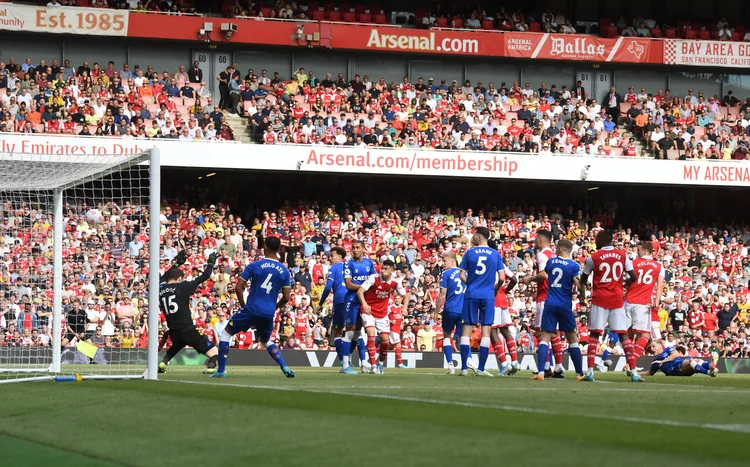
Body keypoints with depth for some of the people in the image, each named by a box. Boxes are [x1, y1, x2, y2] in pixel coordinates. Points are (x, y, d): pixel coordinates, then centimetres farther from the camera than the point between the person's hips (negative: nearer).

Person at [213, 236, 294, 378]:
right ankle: (285, 368, 11)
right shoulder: (284, 271, 4)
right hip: (269, 313, 4)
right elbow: (286, 297, 4)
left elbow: (238, 288, -4)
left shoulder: (254, 266, -4)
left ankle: (221, 370, 7)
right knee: (266, 341, 29)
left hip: (252, 309, -4)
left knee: (226, 333, 13)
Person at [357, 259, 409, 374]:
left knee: (386, 341, 2)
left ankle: (380, 363, 29)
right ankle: (373, 365, -18)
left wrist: (405, 307, -10)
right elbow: (360, 291, -22)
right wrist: (364, 304, -40)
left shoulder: (395, 283, -7)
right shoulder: (373, 278, -17)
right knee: (371, 335, -22)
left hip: (382, 313, 4)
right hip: (368, 311, -4)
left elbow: (406, 295, 9)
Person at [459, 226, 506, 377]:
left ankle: (464, 367, 1)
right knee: (486, 330, 3)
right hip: (488, 296, 0)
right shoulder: (496, 255, 2)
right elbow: (501, 278, -1)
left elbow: (462, 276, 0)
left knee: (467, 329, 5)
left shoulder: (470, 253, 0)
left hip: (471, 295, 0)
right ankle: (481, 369, 0)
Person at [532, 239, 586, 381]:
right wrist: (583, 296, 6)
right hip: (565, 305, -2)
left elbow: (544, 275, 25)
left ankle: (540, 372, -14)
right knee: (572, 340, 10)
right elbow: (579, 284, -13)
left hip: (550, 304, 2)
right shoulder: (574, 266, -5)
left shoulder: (551, 261, 7)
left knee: (545, 338, 0)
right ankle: (579, 373, 13)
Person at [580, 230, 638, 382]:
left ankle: (590, 371, -8)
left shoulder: (593, 257, -4)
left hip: (600, 299, -2)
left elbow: (583, 280, 7)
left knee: (594, 334, 3)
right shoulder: (623, 255, 2)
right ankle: (634, 372, -2)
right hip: (617, 299, 2)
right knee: (623, 334, 4)